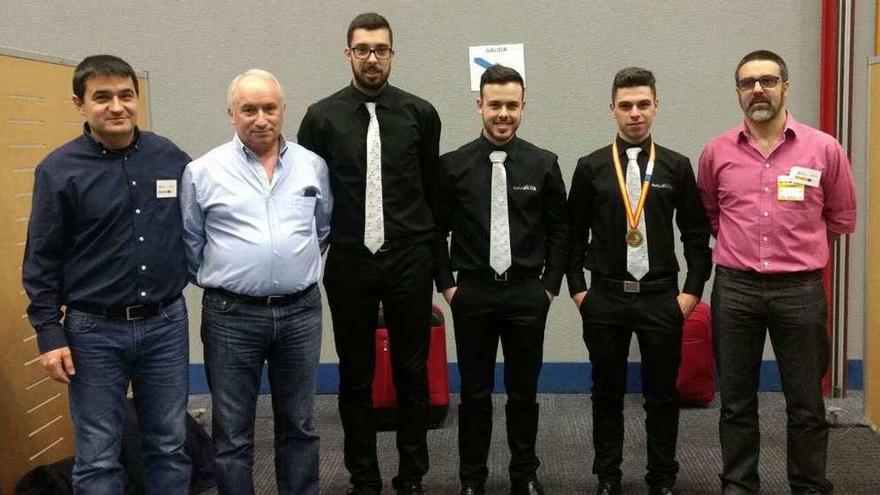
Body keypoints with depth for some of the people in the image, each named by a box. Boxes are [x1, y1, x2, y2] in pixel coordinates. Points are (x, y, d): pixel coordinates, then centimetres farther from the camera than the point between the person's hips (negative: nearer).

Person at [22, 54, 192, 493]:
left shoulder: (171, 158, 0)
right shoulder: (58, 170, -6)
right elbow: (41, 262, -3)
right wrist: (49, 335, -6)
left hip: (166, 323, 2)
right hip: (93, 330, -2)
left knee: (170, 446, 12)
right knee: (98, 458, 7)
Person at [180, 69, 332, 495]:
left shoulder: (313, 165, 4)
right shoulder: (203, 171, -4)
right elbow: (189, 242, 6)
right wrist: (218, 281, 8)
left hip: (301, 312, 2)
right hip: (231, 316, -2)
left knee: (298, 426, 14)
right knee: (232, 433, 8)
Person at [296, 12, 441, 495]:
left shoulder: (420, 113, 1)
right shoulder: (322, 116, 0)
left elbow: (433, 188, 9)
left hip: (409, 261, 0)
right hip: (348, 262, 0)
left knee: (412, 374, 8)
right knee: (355, 377, 9)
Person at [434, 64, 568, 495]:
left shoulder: (543, 164, 0)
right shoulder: (453, 165, -2)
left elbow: (559, 229, 5)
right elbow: (437, 229, 4)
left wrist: (551, 284, 1)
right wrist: (446, 284, 0)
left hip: (527, 292, 1)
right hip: (472, 293, 0)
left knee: (524, 391, 11)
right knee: (475, 392, 8)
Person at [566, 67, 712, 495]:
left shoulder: (677, 167, 2)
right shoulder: (590, 167, 1)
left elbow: (696, 233, 4)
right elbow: (574, 233, 5)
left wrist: (692, 290, -2)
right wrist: (577, 289, 0)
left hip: (662, 298, 0)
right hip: (605, 299, 0)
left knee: (662, 395, 8)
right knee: (607, 394, 10)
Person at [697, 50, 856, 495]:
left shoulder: (824, 149, -2)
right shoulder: (716, 152, 2)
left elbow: (842, 217, 11)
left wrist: (798, 246, 12)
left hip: (801, 290, -1)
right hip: (734, 290, 1)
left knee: (806, 405, 8)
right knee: (736, 402, 11)